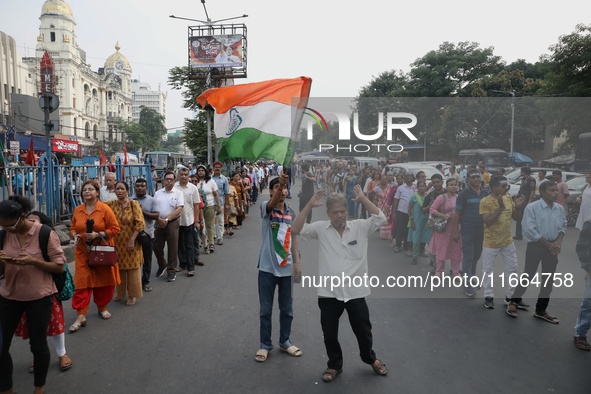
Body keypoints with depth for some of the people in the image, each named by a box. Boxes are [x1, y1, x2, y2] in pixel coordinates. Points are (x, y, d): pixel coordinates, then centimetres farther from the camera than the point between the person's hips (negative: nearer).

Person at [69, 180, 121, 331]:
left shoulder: (105, 209, -8)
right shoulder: (78, 210, 4)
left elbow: (115, 228, -10)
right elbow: (73, 228, 16)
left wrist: (97, 235, -20)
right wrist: (75, 235, -6)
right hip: (83, 252, 2)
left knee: (104, 281, 11)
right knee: (82, 283, -3)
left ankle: (102, 308, 32)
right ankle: (80, 316, 2)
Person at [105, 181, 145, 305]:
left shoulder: (134, 204, -9)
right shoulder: (111, 204, 3)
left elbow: (140, 224, -14)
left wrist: (132, 240, -17)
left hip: (130, 242, -3)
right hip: (117, 242, 4)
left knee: (132, 268, 6)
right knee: (118, 267, 14)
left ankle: (133, 295, 20)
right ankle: (120, 292, 31)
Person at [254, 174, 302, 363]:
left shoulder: (291, 212, 6)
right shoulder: (266, 208, -7)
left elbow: (293, 238, 10)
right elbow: (273, 203, -32)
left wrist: (297, 262, 5)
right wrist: (279, 184, -51)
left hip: (286, 267, 4)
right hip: (268, 267, -4)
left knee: (287, 308, 15)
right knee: (265, 309, 8)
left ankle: (285, 341, 33)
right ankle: (265, 345, 24)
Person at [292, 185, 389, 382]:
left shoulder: (360, 227, -2)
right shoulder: (320, 228, -3)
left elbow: (380, 218, -13)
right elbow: (296, 230, -12)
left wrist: (362, 199, -17)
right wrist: (310, 205, -18)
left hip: (355, 292, 0)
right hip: (328, 293, 0)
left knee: (363, 330, 18)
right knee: (330, 333, 14)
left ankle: (370, 359, 46)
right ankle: (334, 365, 38)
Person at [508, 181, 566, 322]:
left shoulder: (560, 208, 2)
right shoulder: (532, 207, -15)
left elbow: (563, 226, 10)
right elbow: (530, 231, -18)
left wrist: (558, 242, -8)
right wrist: (548, 244, -15)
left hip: (552, 248, 5)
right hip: (535, 246, -5)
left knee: (548, 280, 11)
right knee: (528, 276, 1)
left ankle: (541, 310, 25)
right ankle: (514, 302, 21)